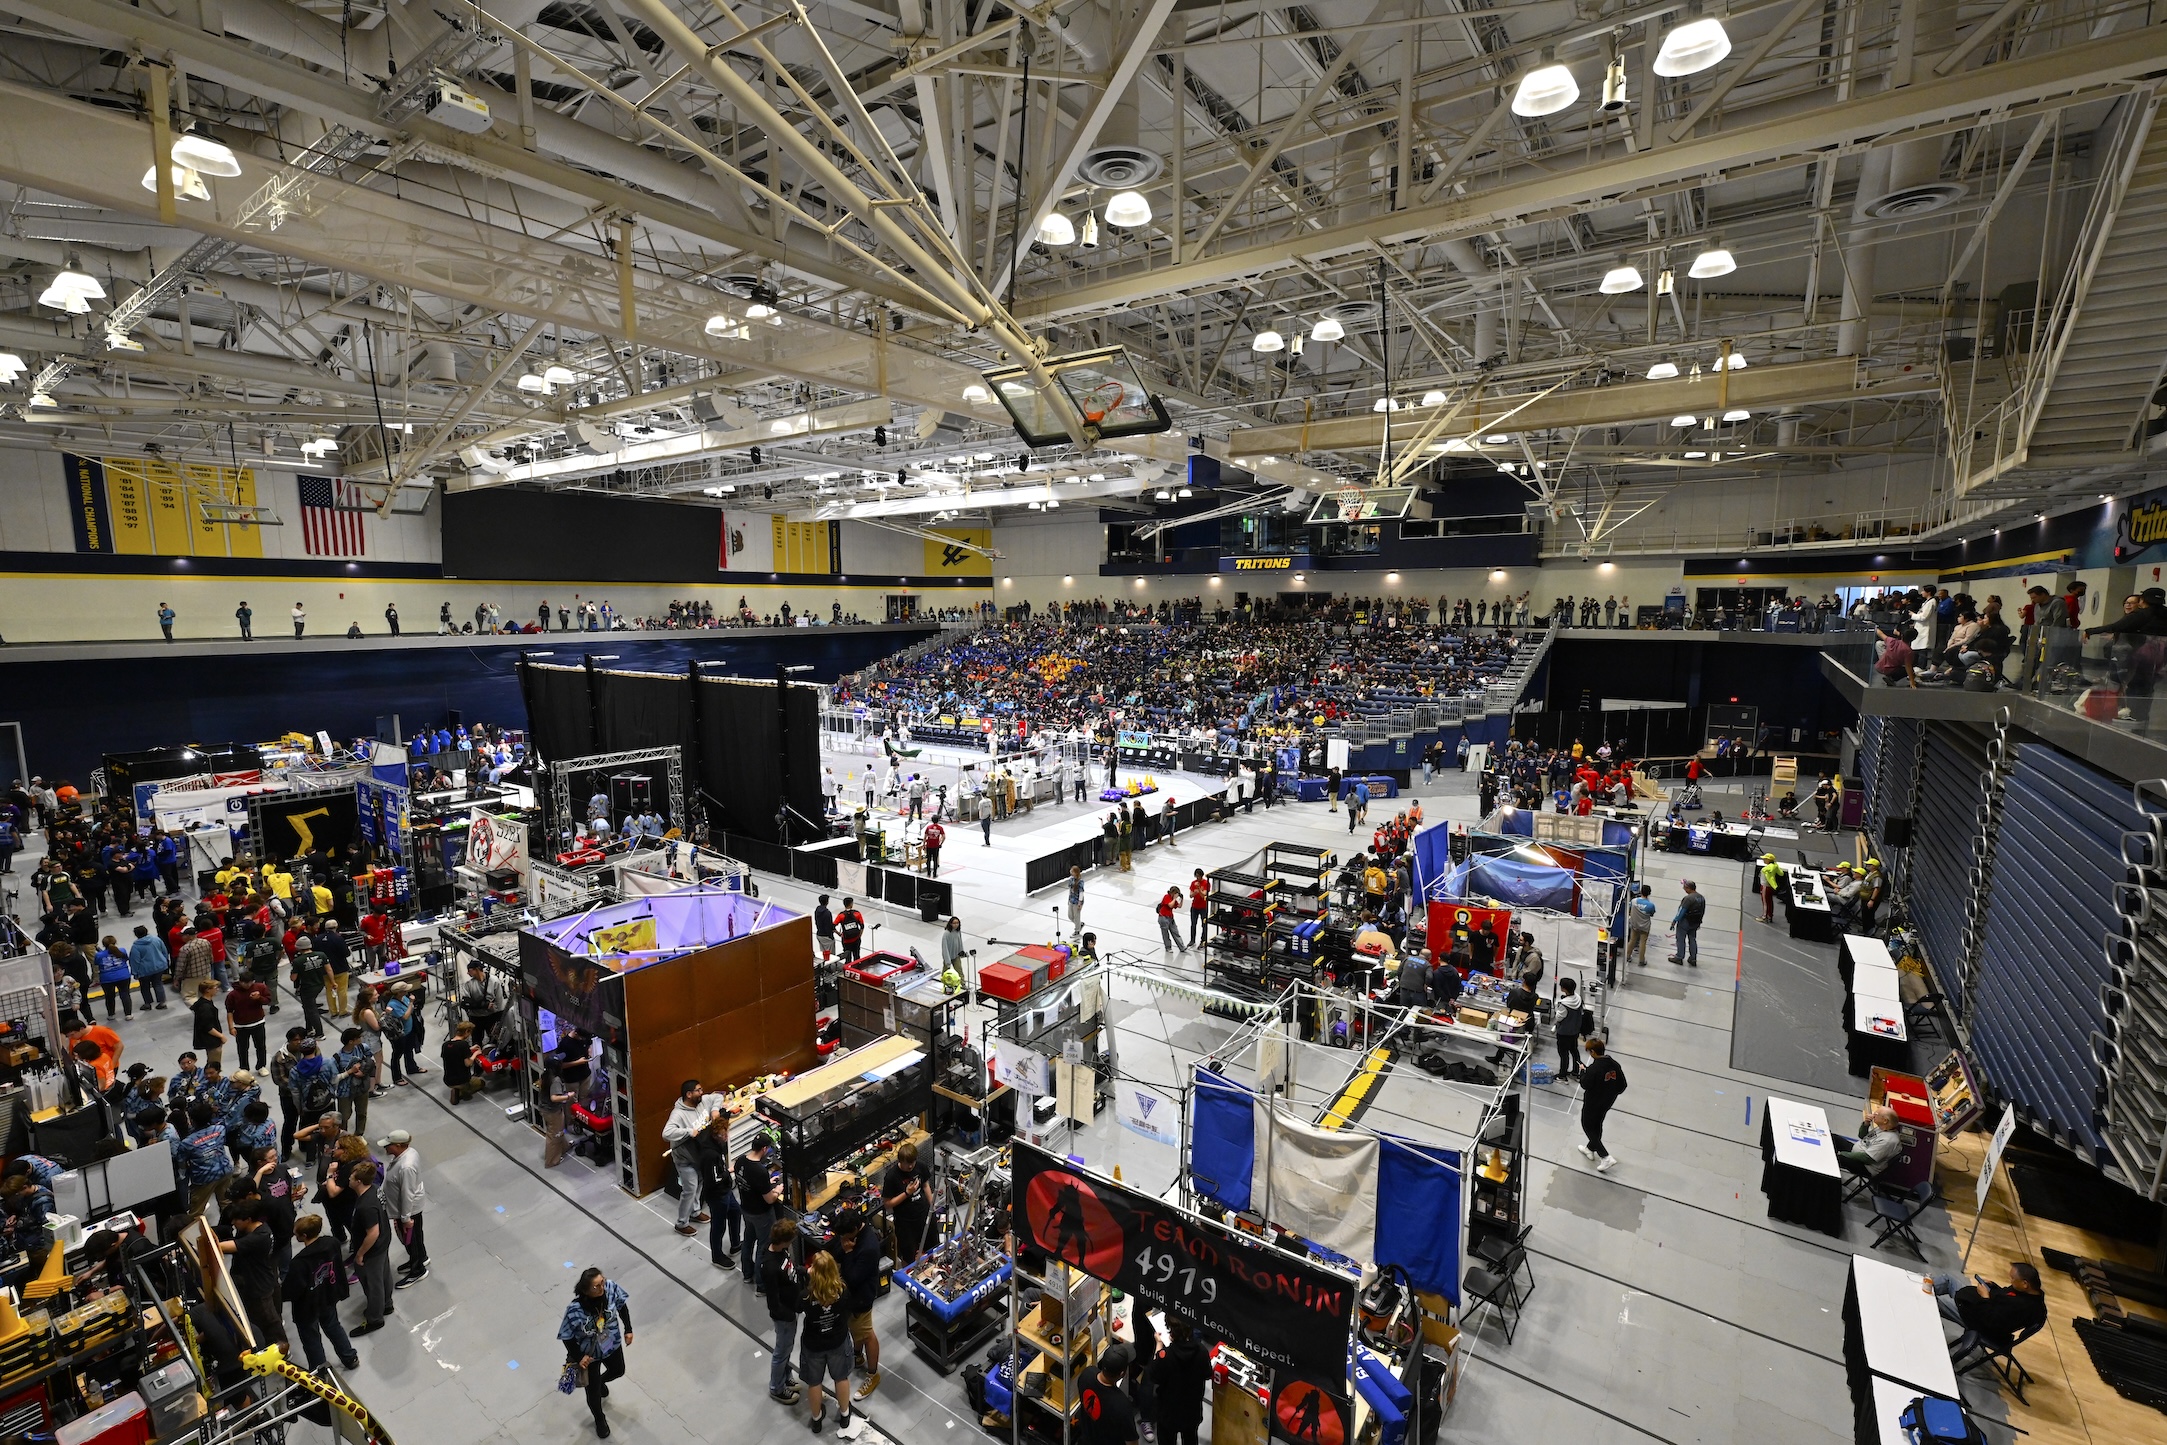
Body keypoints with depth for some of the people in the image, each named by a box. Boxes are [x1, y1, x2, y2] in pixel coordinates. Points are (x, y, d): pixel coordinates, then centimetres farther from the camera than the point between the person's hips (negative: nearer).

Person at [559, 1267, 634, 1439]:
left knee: (618, 1371, 31)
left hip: (612, 1344, 3)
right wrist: (578, 1357, -19)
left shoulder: (611, 1287, -30)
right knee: (593, 1391, 21)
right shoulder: (575, 1310, -39)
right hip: (589, 1354, -3)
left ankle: (601, 1381, 66)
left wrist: (628, 1329, -3)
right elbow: (567, 1337, -20)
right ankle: (599, 1419, 53)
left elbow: (622, 1305, -9)